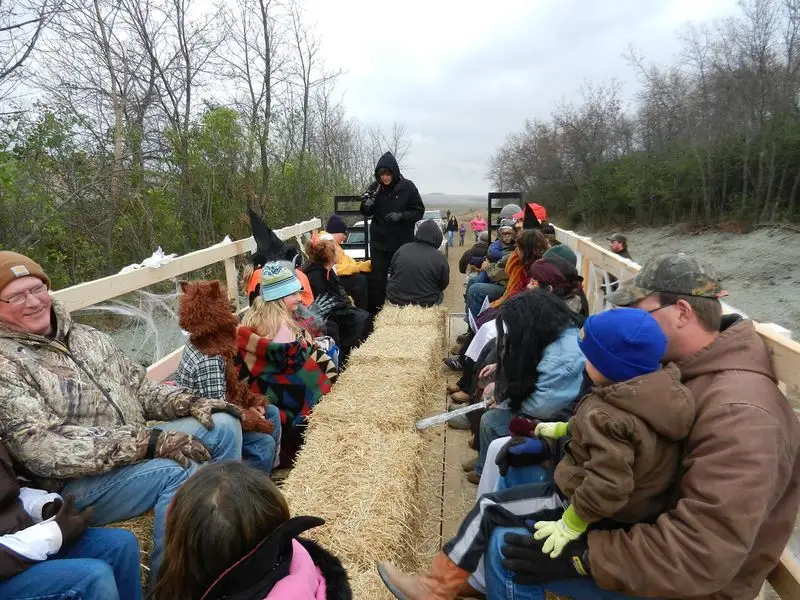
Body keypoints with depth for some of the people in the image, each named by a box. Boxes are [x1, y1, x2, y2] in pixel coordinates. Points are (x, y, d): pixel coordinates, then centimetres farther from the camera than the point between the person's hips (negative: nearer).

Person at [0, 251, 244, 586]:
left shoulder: (83, 335, 11)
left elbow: (139, 385, 14)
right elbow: (43, 448, -23)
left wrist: (188, 403, -6)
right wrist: (147, 442, -30)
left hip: (136, 449, 7)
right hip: (74, 482, -7)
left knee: (224, 425, -5)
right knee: (177, 471, -31)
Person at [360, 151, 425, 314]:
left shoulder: (407, 187, -6)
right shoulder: (375, 187, 1)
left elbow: (419, 212, -3)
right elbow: (366, 213, 9)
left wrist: (401, 216, -20)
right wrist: (366, 206, -14)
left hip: (402, 243, -2)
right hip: (379, 243, 2)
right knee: (377, 281, 1)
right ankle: (375, 315, 10)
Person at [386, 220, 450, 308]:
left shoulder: (402, 249, -4)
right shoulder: (440, 258, -12)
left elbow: (391, 273, 8)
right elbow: (443, 285, 0)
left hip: (395, 300, 2)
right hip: (424, 304, -2)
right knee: (440, 294, 27)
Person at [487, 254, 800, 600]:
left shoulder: (737, 413, -31)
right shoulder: (682, 367, -1)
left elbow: (702, 556, -34)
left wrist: (582, 556, -31)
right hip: (642, 510, 9)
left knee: (508, 550, -18)